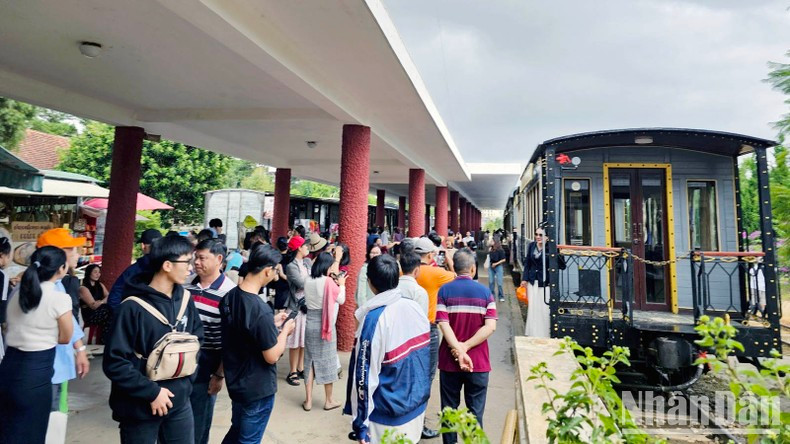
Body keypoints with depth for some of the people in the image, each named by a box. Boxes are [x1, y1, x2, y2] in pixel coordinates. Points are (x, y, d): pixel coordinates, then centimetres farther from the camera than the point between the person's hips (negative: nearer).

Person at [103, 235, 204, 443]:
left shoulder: (185, 299, -1)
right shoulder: (133, 307, -19)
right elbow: (114, 362, -18)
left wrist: (186, 376, 3)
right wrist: (151, 392, -19)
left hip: (179, 401, 5)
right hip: (140, 407, -5)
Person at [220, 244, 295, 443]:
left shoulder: (229, 297, -5)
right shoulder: (261, 310, -31)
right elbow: (272, 357, -24)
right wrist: (285, 330, -9)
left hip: (236, 381, 8)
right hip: (257, 388, -7)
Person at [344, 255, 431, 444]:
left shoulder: (374, 319, -23)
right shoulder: (415, 307, -5)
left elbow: (365, 375, -20)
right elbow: (424, 357, 6)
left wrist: (361, 424, -11)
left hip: (388, 418, -6)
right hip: (417, 408, 6)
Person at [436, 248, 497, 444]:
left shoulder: (444, 290, -6)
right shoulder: (484, 291, -4)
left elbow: (443, 324, -15)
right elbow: (490, 326, -13)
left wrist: (458, 350, -17)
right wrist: (465, 347, -13)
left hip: (449, 361, 0)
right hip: (478, 361, 0)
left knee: (449, 410, 15)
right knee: (475, 412, 13)